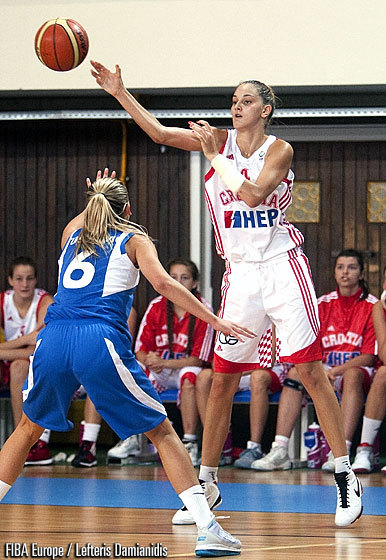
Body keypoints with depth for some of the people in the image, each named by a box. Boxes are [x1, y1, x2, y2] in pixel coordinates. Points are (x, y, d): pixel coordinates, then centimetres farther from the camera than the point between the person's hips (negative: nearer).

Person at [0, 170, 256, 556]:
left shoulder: (72, 232, 25)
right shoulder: (133, 239, 13)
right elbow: (162, 283, -5)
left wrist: (95, 199, 58)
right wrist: (216, 321, -5)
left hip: (54, 338, 3)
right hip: (100, 341, -3)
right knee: (162, 433, 6)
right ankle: (207, 529, -5)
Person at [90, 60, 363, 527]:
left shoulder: (278, 151, -5)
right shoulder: (219, 139, 5)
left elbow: (251, 194, -21)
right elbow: (160, 133, 0)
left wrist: (215, 156, -13)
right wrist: (119, 93, -7)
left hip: (282, 266, -4)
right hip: (241, 274, 4)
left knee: (310, 371, -8)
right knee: (222, 380, 4)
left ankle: (345, 476, -2)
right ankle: (206, 481, 13)